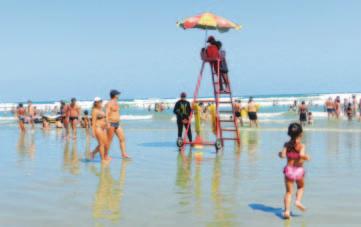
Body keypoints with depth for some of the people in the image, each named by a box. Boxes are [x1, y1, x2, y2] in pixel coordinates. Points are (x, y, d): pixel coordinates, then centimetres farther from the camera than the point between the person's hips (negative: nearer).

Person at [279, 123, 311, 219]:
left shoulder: (287, 144, -4)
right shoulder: (301, 145, -12)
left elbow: (283, 155, -13)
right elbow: (302, 155, -28)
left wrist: (280, 153, 8)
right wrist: (307, 158, -8)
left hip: (289, 169, 2)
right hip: (299, 170, -2)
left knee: (288, 191, 9)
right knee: (301, 187, 27)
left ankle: (287, 211, -3)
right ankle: (298, 201, 5)